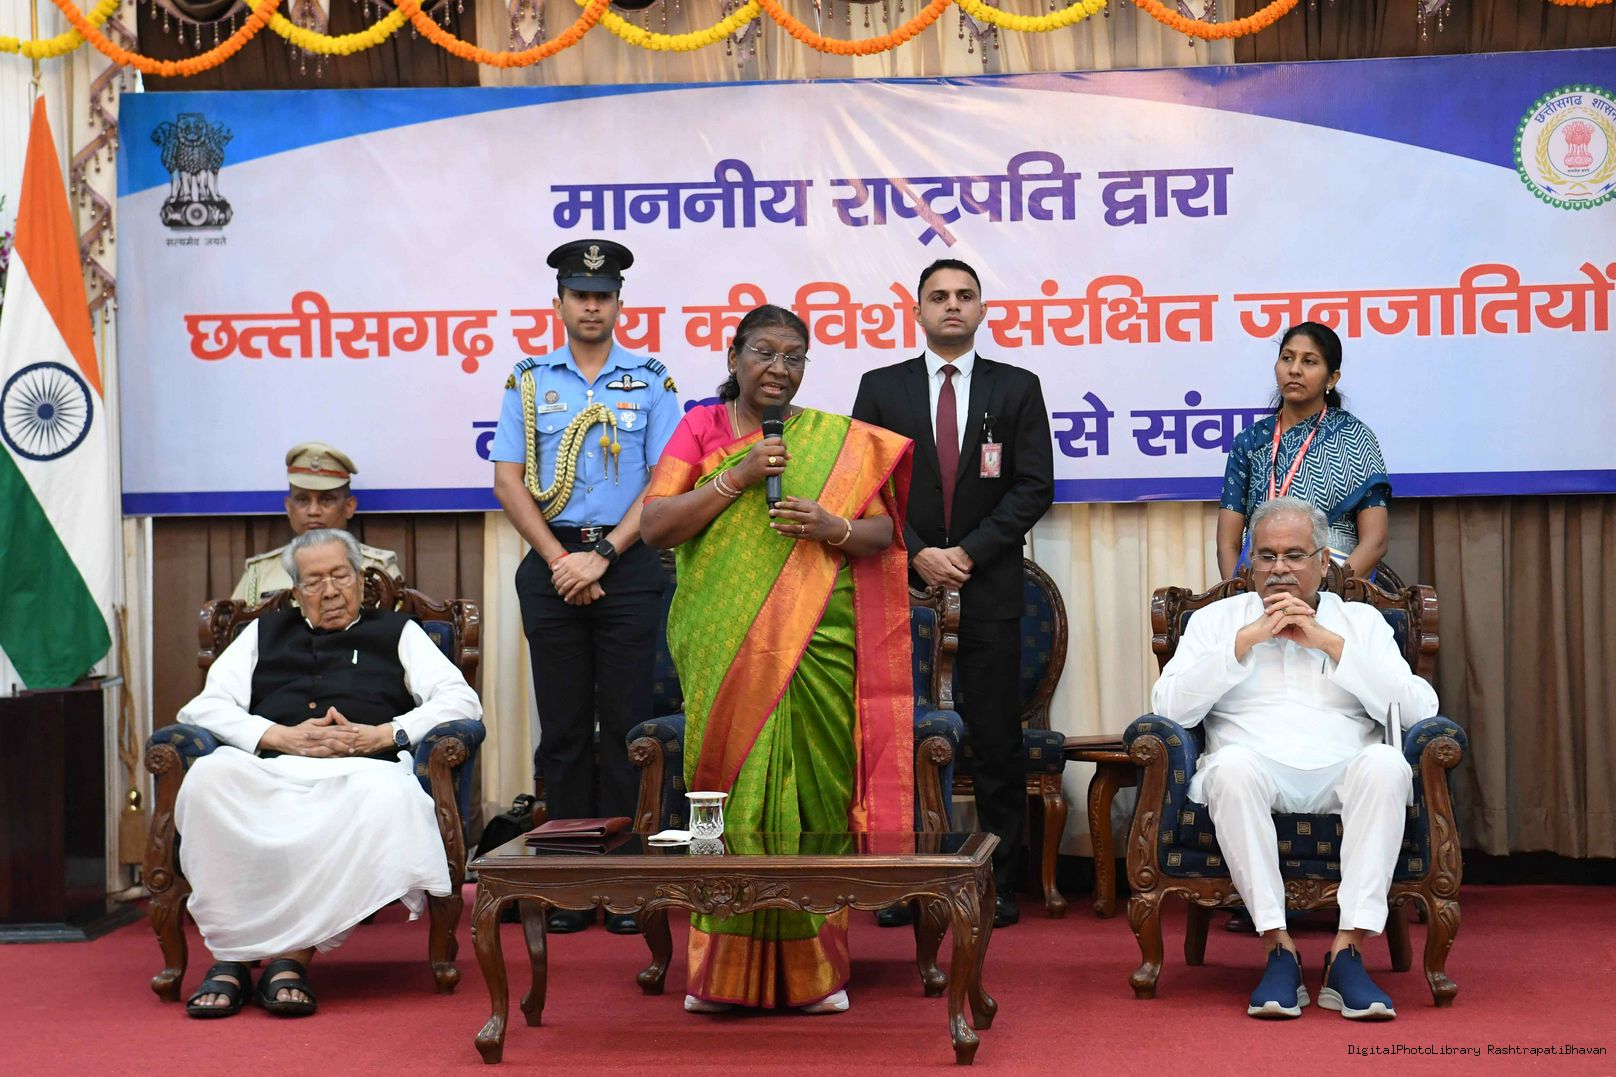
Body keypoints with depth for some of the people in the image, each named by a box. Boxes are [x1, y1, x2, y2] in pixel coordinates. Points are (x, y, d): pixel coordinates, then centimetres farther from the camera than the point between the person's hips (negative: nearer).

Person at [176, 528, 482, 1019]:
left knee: (387, 794, -39)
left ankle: (292, 954, -35)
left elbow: (462, 700, 14)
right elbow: (203, 708, 18)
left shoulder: (396, 632, 28)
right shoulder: (265, 633, 31)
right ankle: (228, 955, -30)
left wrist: (383, 735, -2)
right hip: (268, 770, 1)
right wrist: (281, 736, 0)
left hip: (361, 768, -1)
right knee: (209, 777, -34)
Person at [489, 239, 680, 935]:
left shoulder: (649, 381, 6)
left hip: (628, 566, -1)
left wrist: (602, 556, -9)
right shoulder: (529, 380, 10)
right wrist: (559, 560, -6)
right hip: (552, 567, 1)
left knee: (627, 722, -2)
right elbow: (508, 480, 5)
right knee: (563, 725, 3)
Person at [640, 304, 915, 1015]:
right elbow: (655, 526, -1)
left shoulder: (841, 442, 10)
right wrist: (738, 478, -11)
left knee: (810, 795, -1)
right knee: (730, 794, -4)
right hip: (725, 654, -1)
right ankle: (723, 969, 4)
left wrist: (832, 526, -12)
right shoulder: (701, 428, 8)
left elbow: (884, 532, 9)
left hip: (818, 649, 1)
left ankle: (813, 967, 8)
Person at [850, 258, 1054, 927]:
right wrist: (918, 554, -8)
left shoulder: (1017, 389, 9)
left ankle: (998, 884, 5)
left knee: (996, 744, 0)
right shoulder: (881, 388, 10)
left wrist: (968, 553, -9)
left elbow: (1034, 487, 1)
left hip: (988, 590, 0)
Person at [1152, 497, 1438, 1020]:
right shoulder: (1215, 620, 18)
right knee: (1232, 764, -36)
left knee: (1385, 762, -33)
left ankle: (1347, 952, -32)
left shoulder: (1361, 621, 19)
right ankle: (1279, 951, -31)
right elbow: (1168, 707, 1)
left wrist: (1331, 643, -1)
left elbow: (1419, 710, 3)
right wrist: (1247, 640, -3)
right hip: (1256, 772, -1)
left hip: (1341, 778, 1)